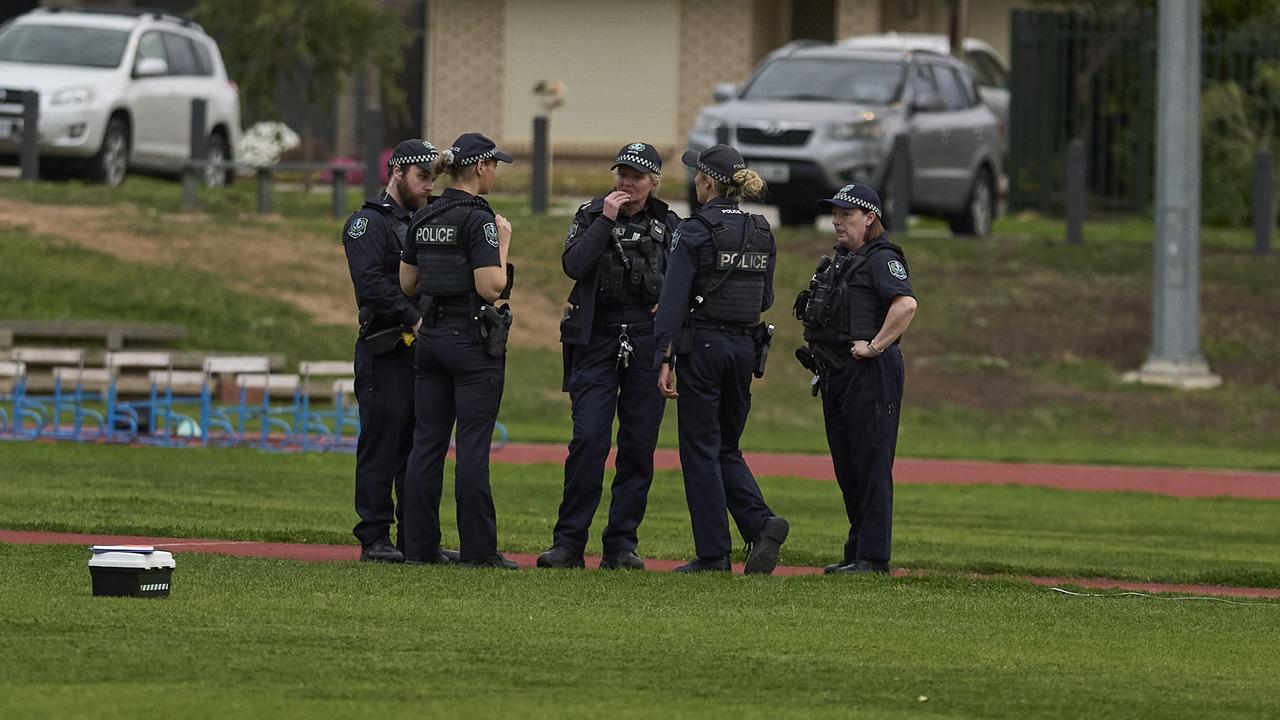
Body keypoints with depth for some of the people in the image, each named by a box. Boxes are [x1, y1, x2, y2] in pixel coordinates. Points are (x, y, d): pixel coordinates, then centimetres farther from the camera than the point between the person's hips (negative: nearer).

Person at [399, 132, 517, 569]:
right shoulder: (477, 219, -14)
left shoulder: (424, 219, 8)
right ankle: (478, 549, -2)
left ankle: (419, 546, 9)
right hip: (473, 338, -7)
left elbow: (407, 284, 13)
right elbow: (490, 288, -20)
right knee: (473, 446, -4)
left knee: (427, 442, 8)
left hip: (431, 337, 7)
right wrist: (503, 243, -7)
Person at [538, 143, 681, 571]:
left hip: (648, 341, 2)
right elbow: (573, 265, -10)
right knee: (588, 439, -12)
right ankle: (568, 543, -8)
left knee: (639, 446, 1)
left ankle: (622, 545, 7)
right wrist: (606, 221, -12)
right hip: (597, 339, -2)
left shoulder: (668, 225, 10)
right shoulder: (591, 215, 6)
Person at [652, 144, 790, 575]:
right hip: (746, 345, 6)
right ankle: (761, 523, -8)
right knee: (726, 449, 15)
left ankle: (713, 553, 2)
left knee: (701, 450, 2)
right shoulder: (760, 234, 7)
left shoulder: (695, 232, -11)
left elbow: (674, 300, -15)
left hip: (703, 344, -6)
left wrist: (665, 361, -15)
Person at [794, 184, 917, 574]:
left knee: (871, 465, -8)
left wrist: (875, 346, -24)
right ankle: (856, 552, 18)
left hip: (870, 374, -10)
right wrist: (820, 355, 17)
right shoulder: (840, 260, 19)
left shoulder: (881, 258, -11)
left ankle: (873, 557, -8)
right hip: (836, 374, 10)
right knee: (846, 469, 12)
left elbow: (906, 303, -27)